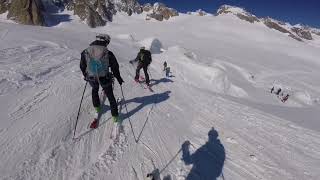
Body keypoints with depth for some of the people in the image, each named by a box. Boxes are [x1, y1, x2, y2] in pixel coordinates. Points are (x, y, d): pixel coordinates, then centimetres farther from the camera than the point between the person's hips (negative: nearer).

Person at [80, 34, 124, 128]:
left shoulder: (85, 52, -9)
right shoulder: (108, 54, -17)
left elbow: (82, 66, 5)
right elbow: (115, 67, -7)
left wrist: (86, 76, 23)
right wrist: (119, 78, 8)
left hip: (92, 79, 2)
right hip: (105, 79, -2)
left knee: (94, 91, 33)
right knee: (110, 96, 14)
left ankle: (97, 108, 46)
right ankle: (115, 116, 23)